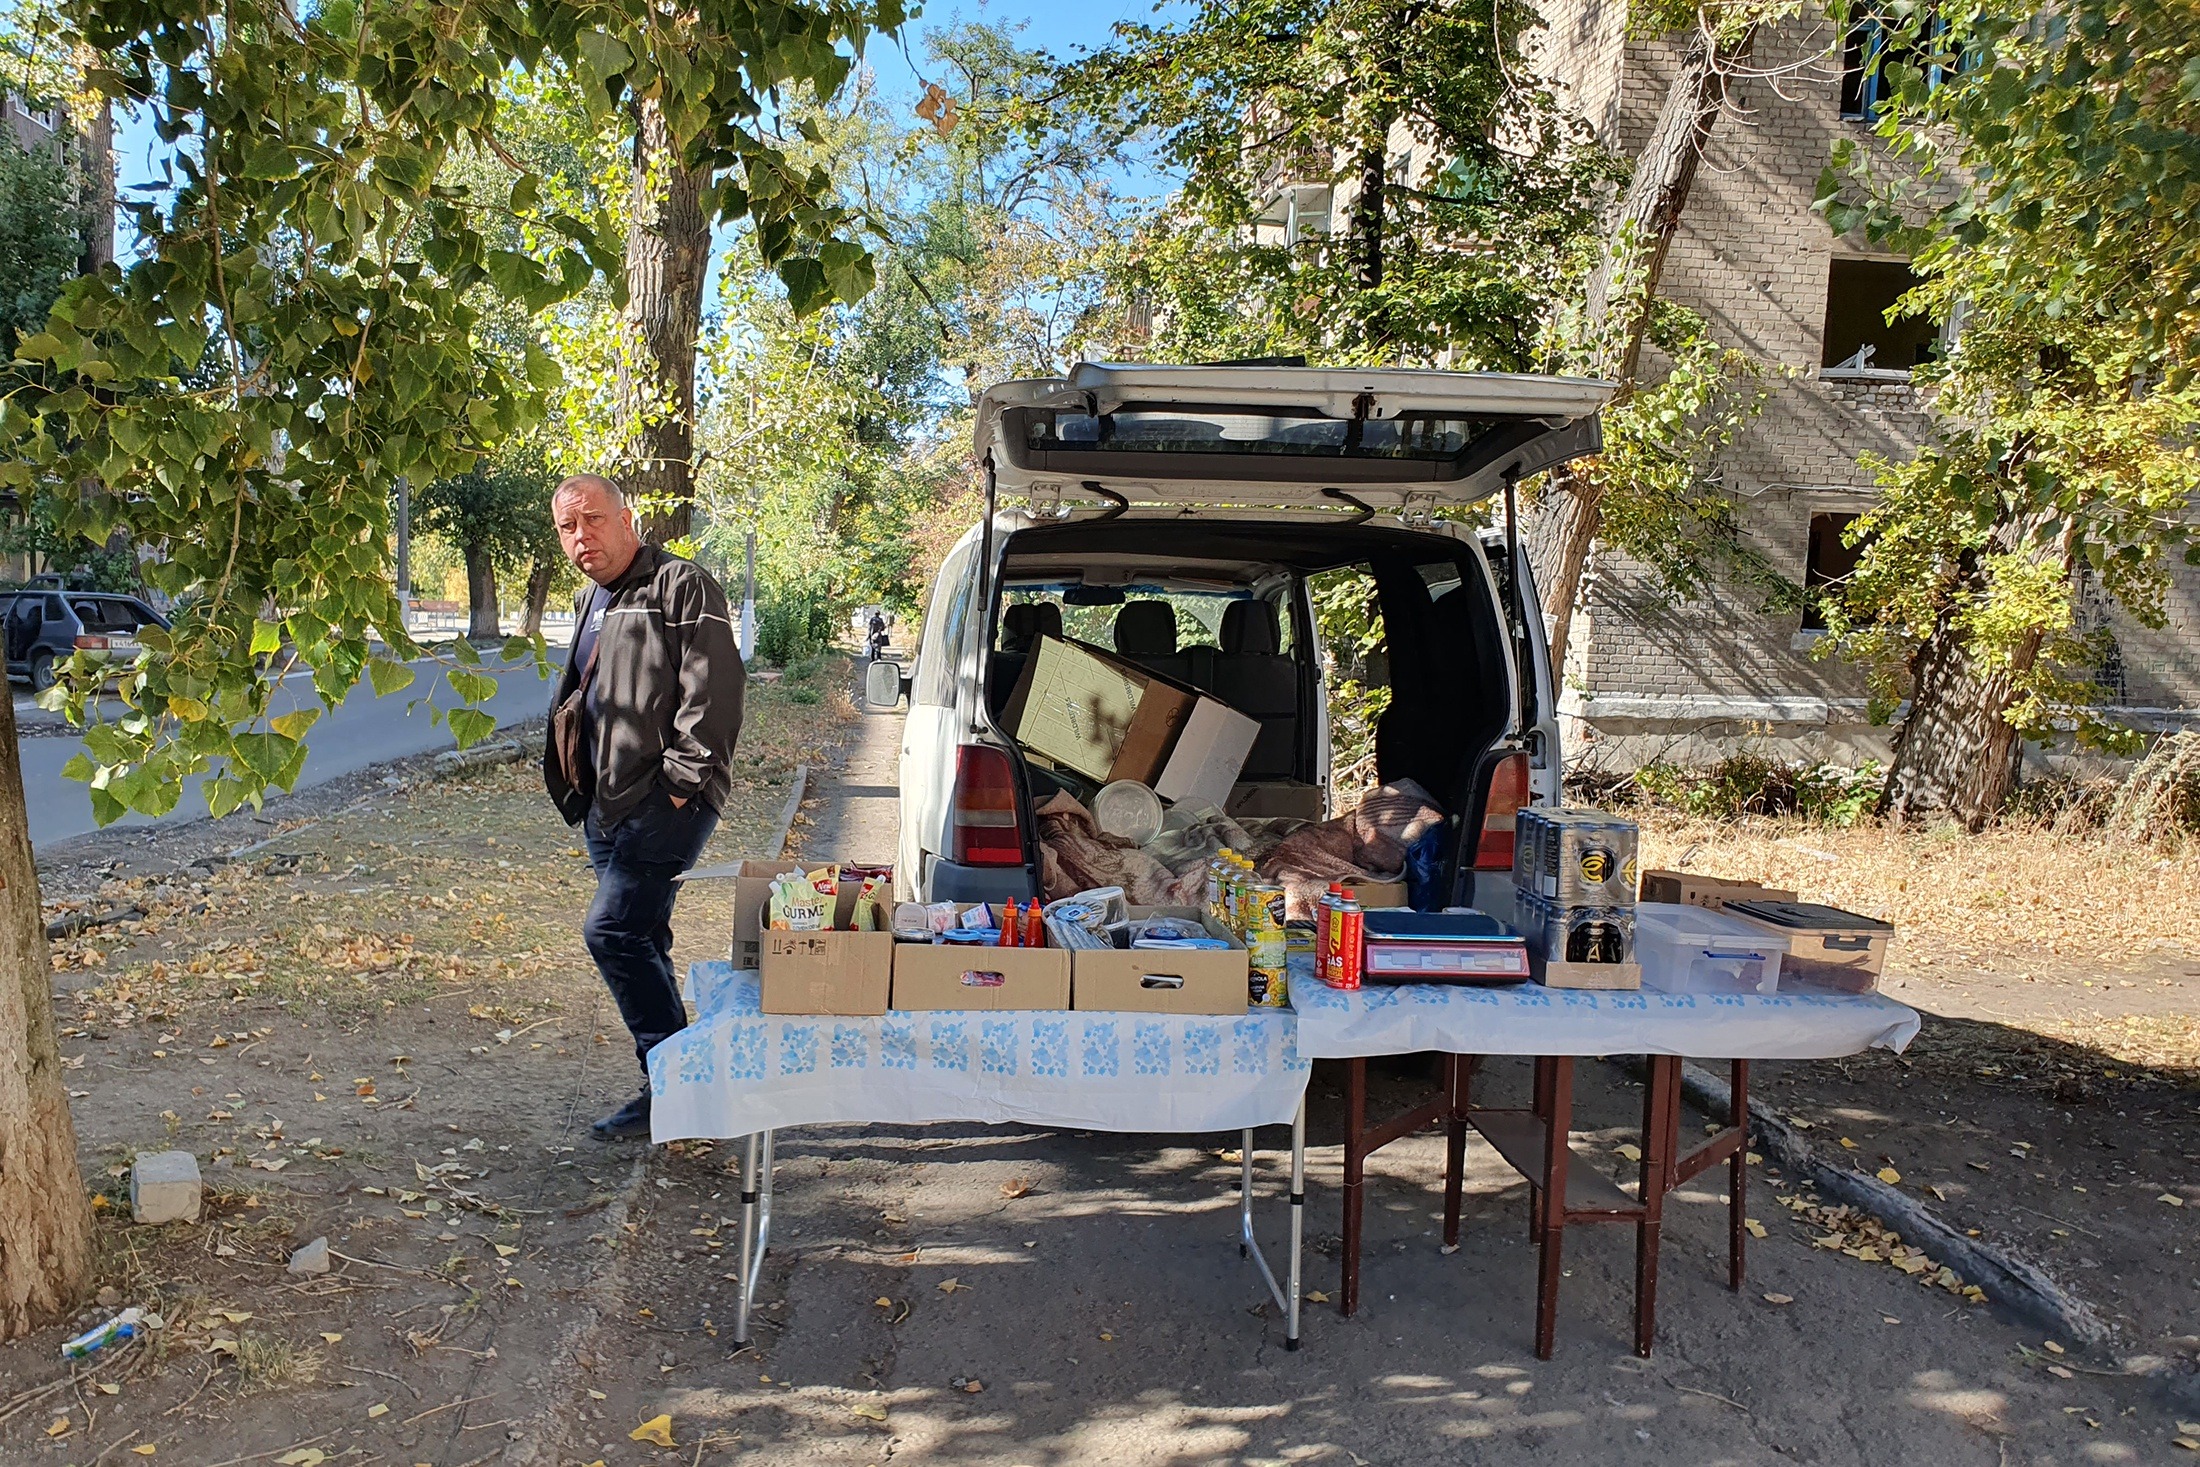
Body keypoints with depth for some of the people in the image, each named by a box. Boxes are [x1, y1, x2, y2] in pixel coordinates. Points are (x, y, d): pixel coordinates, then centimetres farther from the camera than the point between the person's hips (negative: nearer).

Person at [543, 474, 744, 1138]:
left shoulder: (681, 586, -9)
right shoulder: (590, 603, 21)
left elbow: (712, 690, -17)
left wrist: (685, 780, -20)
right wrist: (581, 789, 22)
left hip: (664, 803, -10)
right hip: (608, 806, 10)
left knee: (612, 930, -16)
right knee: (639, 940, 12)